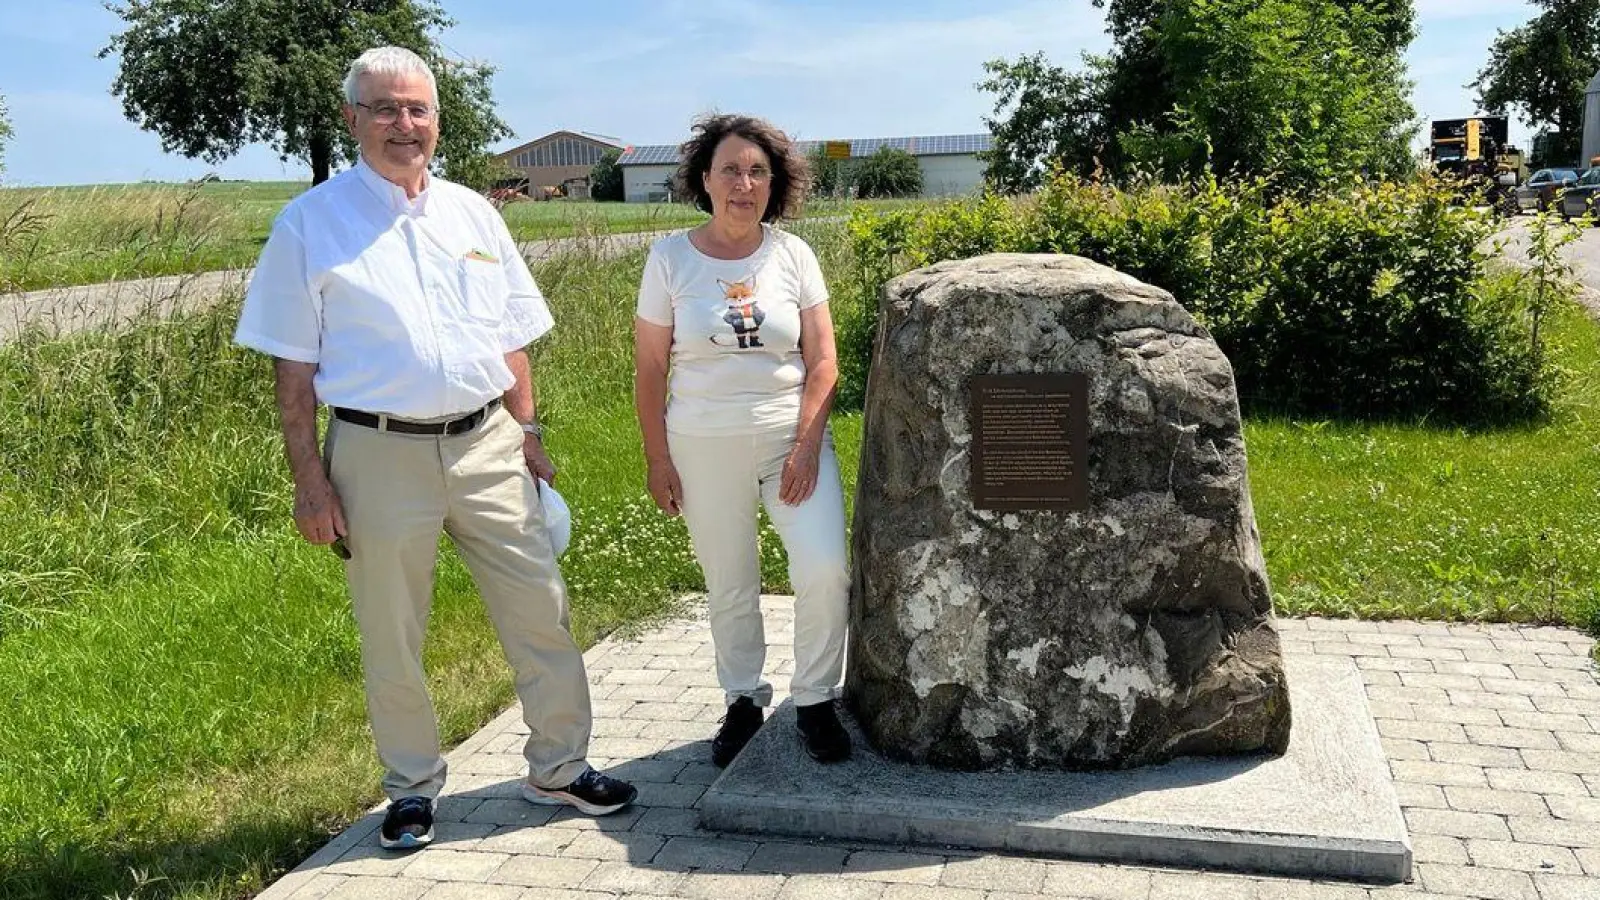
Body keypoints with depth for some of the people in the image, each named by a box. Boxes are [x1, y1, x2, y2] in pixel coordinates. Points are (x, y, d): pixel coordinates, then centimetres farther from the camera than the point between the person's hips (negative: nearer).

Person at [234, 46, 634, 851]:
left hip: (486, 446, 3)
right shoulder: (311, 224, -2)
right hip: (380, 453, -3)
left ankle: (558, 768, 24)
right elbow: (293, 370, -3)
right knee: (391, 640, 9)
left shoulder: (473, 214, 9)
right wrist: (309, 480, -7)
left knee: (540, 612, 7)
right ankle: (413, 790, 29)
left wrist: (528, 436, 10)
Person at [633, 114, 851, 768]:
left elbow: (822, 360, -1)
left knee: (824, 571, -12)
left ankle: (814, 701, 9)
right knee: (728, 586, 10)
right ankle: (743, 700, 31)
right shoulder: (671, 258, -2)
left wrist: (807, 446, -11)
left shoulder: (792, 254, 0)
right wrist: (658, 461, -2)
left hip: (793, 437, 0)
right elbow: (649, 370, 1)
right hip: (705, 448, 0)